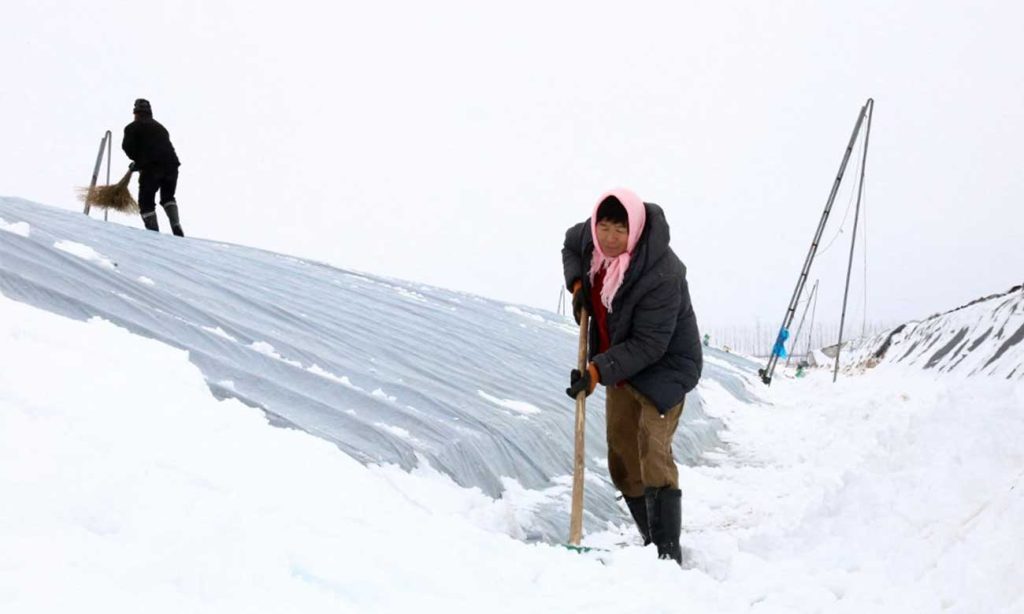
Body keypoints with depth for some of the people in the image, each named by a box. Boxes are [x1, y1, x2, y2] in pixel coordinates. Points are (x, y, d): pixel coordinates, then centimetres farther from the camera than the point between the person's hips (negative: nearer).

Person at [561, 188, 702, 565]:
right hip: (619, 365, 8)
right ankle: (651, 542, 25)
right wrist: (577, 284, -3)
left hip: (663, 366, -8)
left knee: (653, 456, -22)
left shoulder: (661, 276, -33)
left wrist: (598, 371, -35)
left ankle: (668, 553, -19)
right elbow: (570, 244, 15)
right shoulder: (590, 237, -11)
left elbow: (648, 345, -30)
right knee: (623, 464, 12)